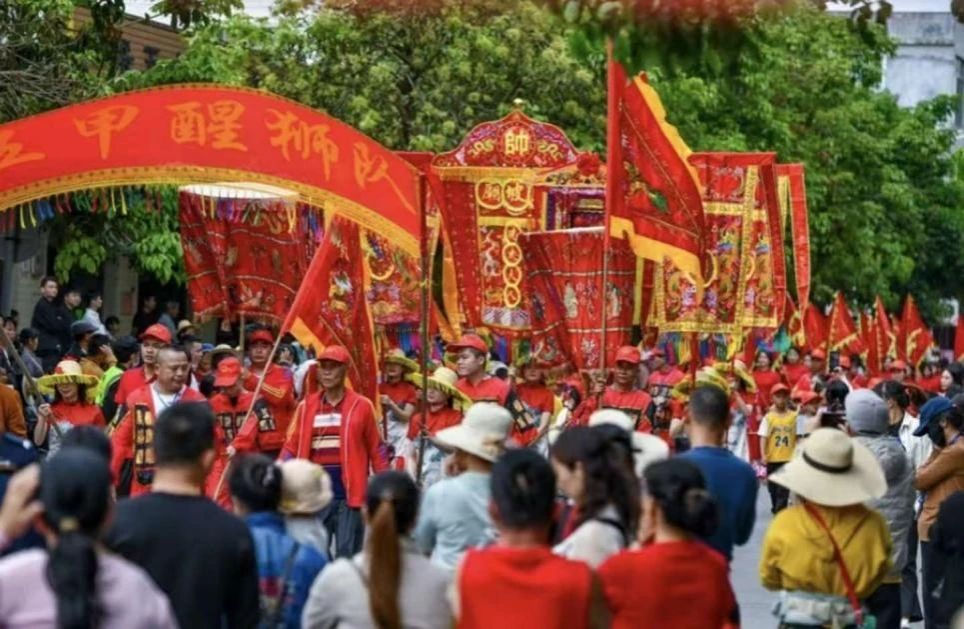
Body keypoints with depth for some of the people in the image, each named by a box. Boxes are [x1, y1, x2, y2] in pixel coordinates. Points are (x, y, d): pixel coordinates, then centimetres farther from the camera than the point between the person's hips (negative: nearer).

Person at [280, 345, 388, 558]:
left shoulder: (361, 406, 1)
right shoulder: (306, 406, 8)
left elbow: (376, 448, 4)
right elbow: (292, 446, 7)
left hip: (350, 494, -3)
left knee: (347, 556, -1)